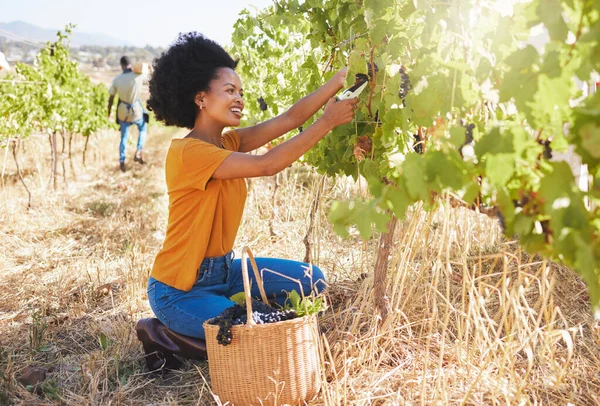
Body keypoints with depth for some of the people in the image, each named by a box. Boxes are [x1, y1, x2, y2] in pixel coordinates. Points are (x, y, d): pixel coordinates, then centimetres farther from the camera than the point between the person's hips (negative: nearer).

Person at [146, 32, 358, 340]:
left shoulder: (229, 143, 3)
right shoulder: (187, 152, -22)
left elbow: (289, 119, -8)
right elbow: (266, 165, -31)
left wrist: (342, 78, -16)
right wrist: (327, 121, -27)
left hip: (223, 270, 8)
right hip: (180, 290, -8)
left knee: (311, 280, 7)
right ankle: (174, 335, 4)